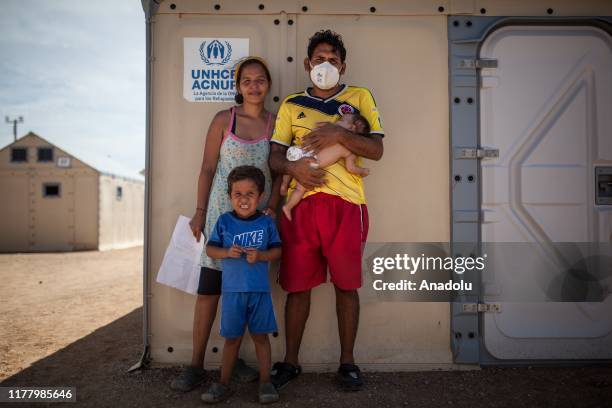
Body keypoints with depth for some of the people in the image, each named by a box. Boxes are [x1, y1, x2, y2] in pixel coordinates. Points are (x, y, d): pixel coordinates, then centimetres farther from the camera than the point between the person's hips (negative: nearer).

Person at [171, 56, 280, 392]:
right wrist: (200, 212, -2)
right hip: (221, 212, -2)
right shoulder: (224, 120, 1)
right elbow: (207, 168, 1)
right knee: (209, 288, 0)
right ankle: (196, 364, 12)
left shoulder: (276, 123, 5)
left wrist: (272, 207, -6)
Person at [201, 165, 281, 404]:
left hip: (260, 290, 0)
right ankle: (223, 384, 25)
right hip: (232, 290, 0)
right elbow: (210, 249, 2)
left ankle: (265, 382, 22)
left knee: (260, 336, 9)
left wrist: (260, 255, -18)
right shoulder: (224, 221, 0)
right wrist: (227, 252, -18)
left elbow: (277, 251, 1)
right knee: (232, 338, 10)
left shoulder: (267, 222, -1)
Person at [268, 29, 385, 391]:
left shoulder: (360, 97, 10)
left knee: (346, 284, 4)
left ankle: (347, 361, 19)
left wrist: (340, 134, -15)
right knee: (297, 285, 6)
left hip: (346, 203, -1)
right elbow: (275, 156, 10)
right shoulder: (291, 104, 16)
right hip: (301, 203, 2)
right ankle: (290, 361, 20)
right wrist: (294, 167, -11)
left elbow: (376, 150, 0)